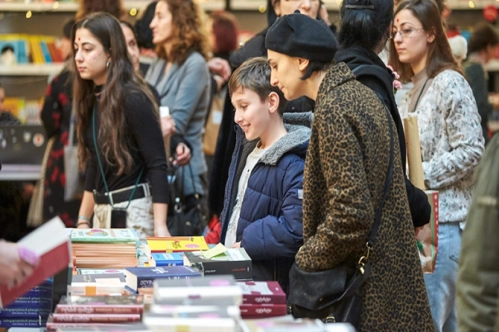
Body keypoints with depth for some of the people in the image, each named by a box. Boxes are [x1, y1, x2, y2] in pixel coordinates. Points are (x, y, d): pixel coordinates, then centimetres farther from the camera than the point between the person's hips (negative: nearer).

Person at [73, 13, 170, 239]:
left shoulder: (133, 99, -16)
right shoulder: (93, 98, 7)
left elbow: (157, 165, -17)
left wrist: (160, 226, -23)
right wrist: (83, 220, 15)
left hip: (134, 211, -8)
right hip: (102, 212, 8)